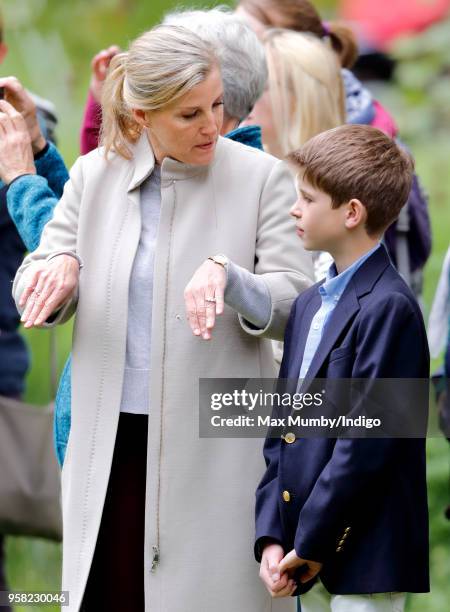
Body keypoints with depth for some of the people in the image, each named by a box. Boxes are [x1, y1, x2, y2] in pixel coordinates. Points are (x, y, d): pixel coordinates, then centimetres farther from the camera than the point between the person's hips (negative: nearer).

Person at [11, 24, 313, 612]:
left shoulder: (262, 177, -3)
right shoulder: (95, 174, 5)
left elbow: (294, 307, -7)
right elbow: (31, 293, 7)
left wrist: (226, 273, -26)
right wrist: (59, 269, -16)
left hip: (214, 447, -3)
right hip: (111, 441, 3)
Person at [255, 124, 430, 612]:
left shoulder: (388, 308, -14)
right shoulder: (309, 306, 14)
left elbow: (367, 440, -18)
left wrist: (310, 542, -15)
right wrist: (272, 536, 4)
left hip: (364, 561, -8)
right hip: (311, 558, 8)